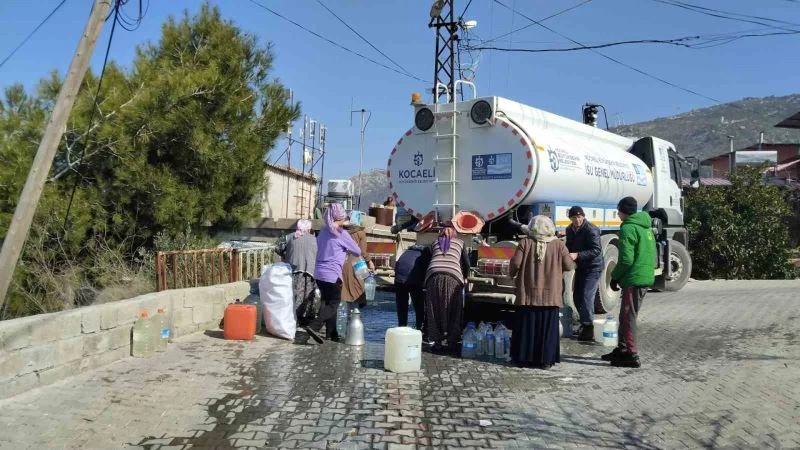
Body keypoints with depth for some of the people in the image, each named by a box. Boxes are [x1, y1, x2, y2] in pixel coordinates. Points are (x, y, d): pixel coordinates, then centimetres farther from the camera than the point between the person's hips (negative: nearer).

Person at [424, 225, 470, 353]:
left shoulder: (434, 243, 28)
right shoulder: (460, 242, 24)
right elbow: (467, 263, 19)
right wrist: (465, 278, 35)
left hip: (434, 275, 2)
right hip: (453, 276, -1)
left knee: (434, 309, 7)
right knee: (452, 309, 5)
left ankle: (434, 340, 7)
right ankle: (450, 341, 4)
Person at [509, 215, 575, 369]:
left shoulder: (525, 243, -6)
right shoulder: (558, 245, -4)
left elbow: (515, 263, -9)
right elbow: (569, 266, -2)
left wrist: (513, 274, 11)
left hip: (528, 294, 0)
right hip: (550, 295, 0)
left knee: (527, 326, 9)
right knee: (547, 327, 8)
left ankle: (523, 357, 14)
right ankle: (545, 359, 11)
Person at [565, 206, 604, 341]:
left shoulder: (591, 230, -18)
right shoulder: (570, 230, 6)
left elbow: (597, 250, -24)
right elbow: (569, 246, 16)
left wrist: (577, 255, -32)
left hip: (593, 267, -8)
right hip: (580, 267, 8)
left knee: (587, 298, -13)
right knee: (577, 297, 13)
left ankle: (588, 330, -7)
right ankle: (584, 323, 30)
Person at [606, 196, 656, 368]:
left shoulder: (628, 228, -14)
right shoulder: (646, 227, 16)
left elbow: (626, 259, -20)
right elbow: (652, 255, 21)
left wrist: (615, 276, -7)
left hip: (633, 279, -9)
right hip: (647, 277, 9)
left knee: (628, 317, -3)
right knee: (626, 315, 17)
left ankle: (631, 355, 0)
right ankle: (622, 349, 26)